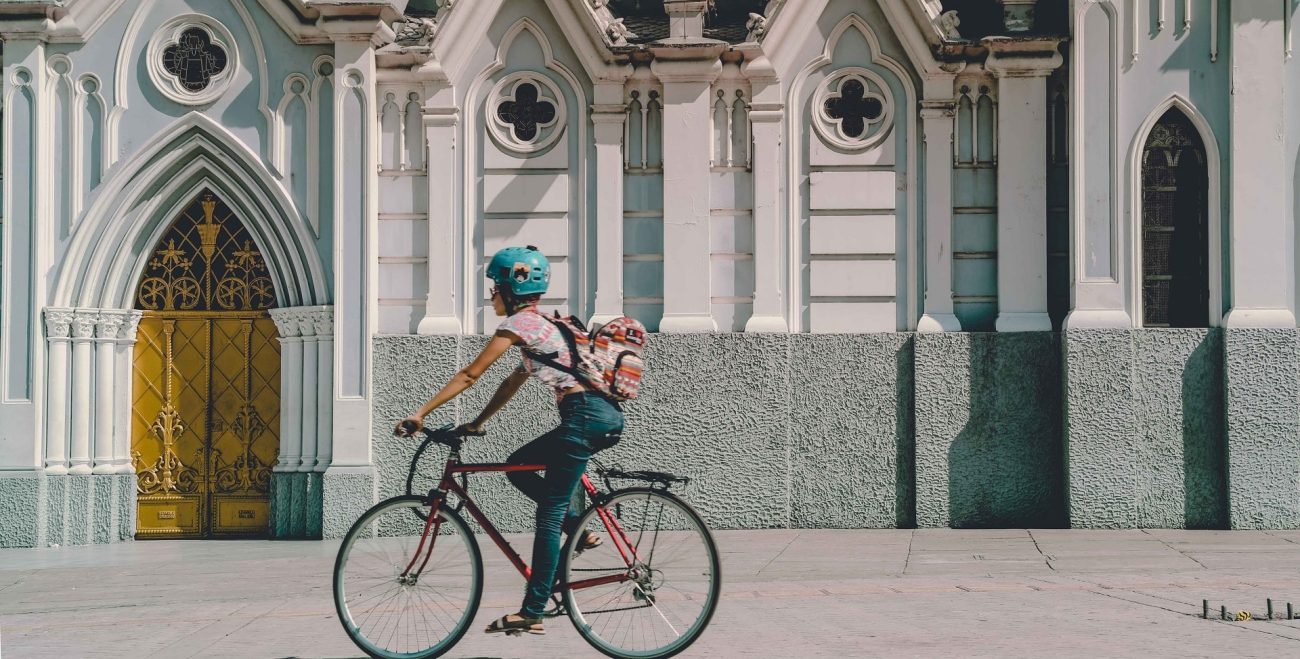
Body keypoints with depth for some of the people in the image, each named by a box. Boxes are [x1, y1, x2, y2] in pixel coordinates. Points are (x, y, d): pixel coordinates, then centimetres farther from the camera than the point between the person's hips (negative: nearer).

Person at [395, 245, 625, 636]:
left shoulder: (519, 324, -3)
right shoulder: (540, 325, 25)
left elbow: (469, 375, -4)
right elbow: (512, 385, 28)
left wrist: (420, 414, 0)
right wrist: (475, 424, 25)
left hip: (586, 416, -9)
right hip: (603, 417, 9)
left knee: (549, 516, -7)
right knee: (518, 466, 19)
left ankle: (531, 614, -7)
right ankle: (580, 531, 12)